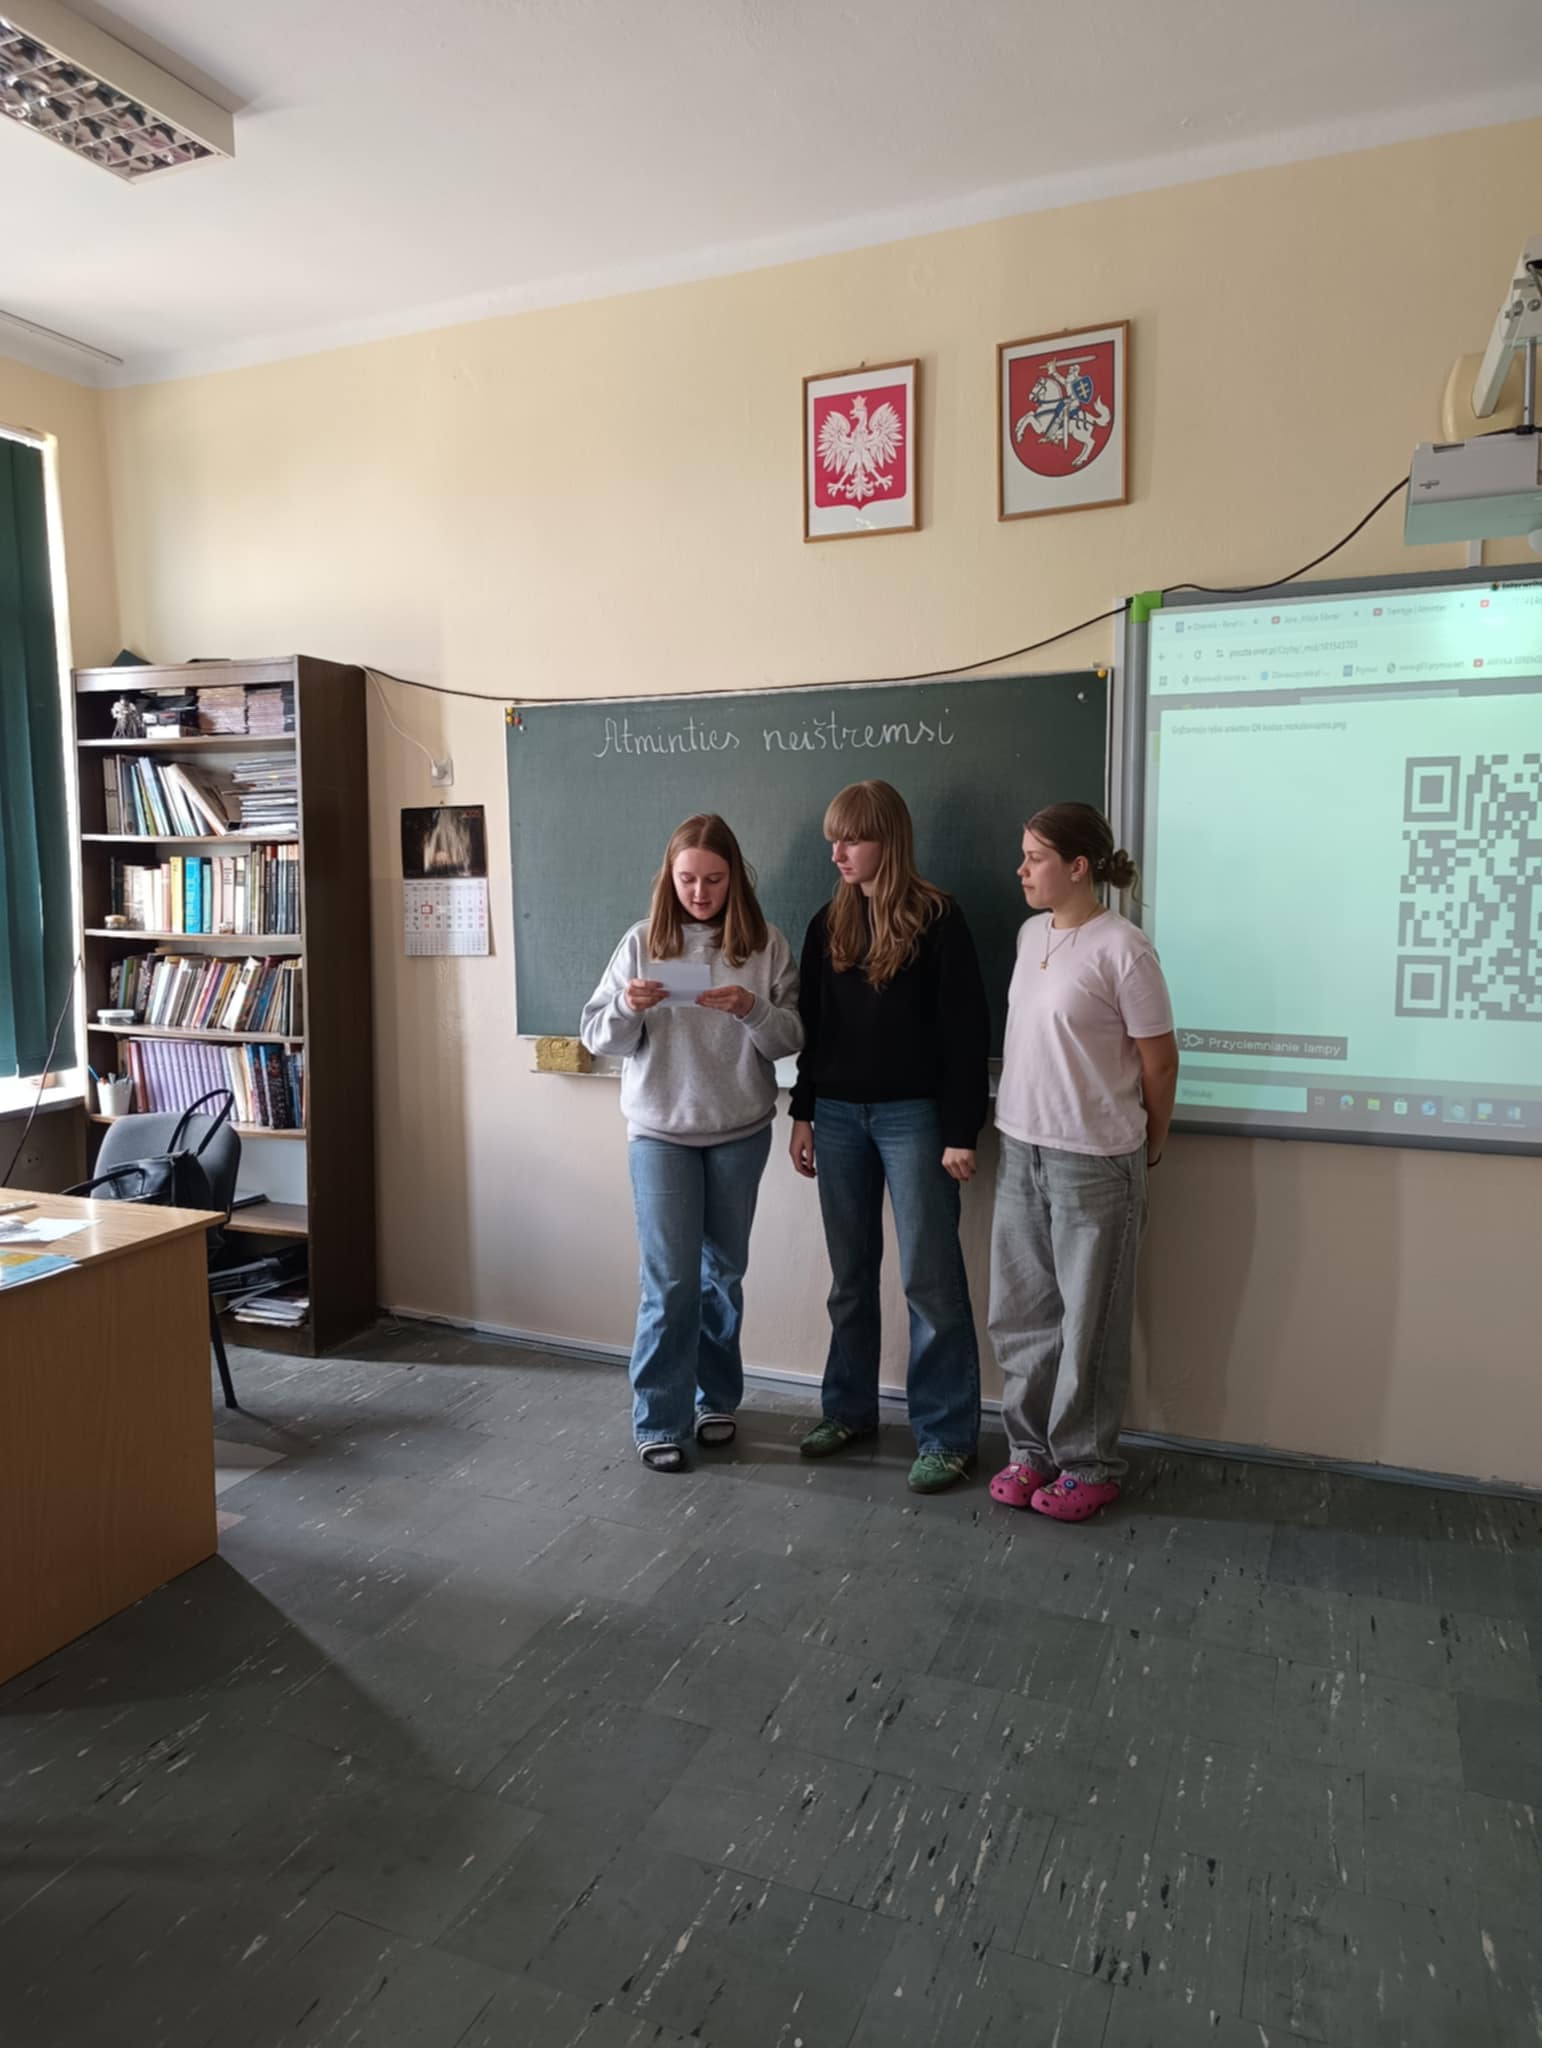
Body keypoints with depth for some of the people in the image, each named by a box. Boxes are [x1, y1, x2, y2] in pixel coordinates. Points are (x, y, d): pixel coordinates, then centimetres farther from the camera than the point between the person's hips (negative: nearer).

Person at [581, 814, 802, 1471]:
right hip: (660, 1131, -1)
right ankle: (659, 1421, 12)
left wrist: (752, 1011, -23)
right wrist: (627, 1008, -22)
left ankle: (715, 1397, 32)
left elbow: (792, 1038, -4)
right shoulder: (642, 942, -3)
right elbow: (598, 1035, -1)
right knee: (670, 1279, -1)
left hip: (741, 1133, 1)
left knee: (723, 1272, 14)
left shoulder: (765, 944, -3)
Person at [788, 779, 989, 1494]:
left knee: (930, 1278, 0)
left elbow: (965, 1031, -9)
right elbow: (811, 1025, 13)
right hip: (839, 1115, 5)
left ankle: (947, 1435, 11)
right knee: (850, 1273, 14)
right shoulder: (828, 924, 8)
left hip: (912, 1115, -5)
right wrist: (803, 1113, 11)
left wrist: (960, 1132, -11)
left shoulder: (937, 920, -7)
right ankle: (849, 1408, 29)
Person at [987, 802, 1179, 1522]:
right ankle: (1031, 1449, 30)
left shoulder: (1121, 948, -15)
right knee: (1020, 1312, 13)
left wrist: (1148, 1147, 3)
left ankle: (1088, 1466, 23)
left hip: (1094, 1160, -7)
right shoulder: (1030, 935, 7)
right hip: (1021, 1148, 7)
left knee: (1089, 1320, 7)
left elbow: (1159, 1058, -8)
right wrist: (1017, 1125, 14)